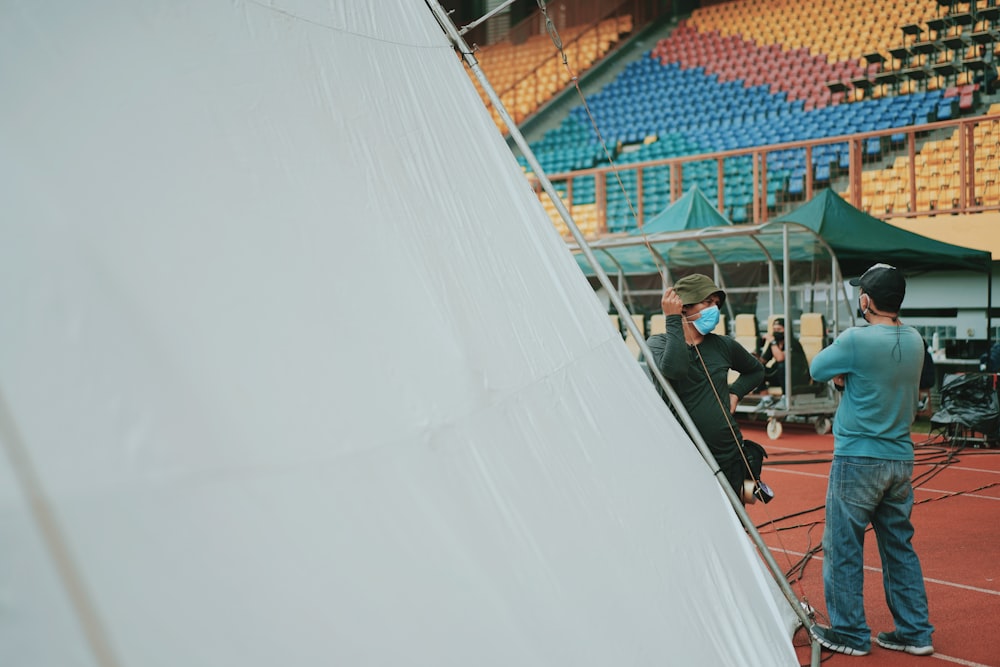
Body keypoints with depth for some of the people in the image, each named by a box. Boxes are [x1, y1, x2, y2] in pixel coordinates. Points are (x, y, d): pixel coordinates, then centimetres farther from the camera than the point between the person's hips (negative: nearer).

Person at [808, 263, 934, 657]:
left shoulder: (857, 340, -17)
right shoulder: (914, 341, 5)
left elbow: (817, 369, -3)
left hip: (858, 459, -7)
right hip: (901, 459, 7)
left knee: (843, 549, 5)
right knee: (899, 547, 16)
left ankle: (849, 633, 13)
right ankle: (914, 633, 21)